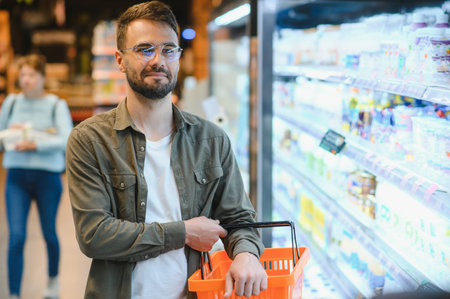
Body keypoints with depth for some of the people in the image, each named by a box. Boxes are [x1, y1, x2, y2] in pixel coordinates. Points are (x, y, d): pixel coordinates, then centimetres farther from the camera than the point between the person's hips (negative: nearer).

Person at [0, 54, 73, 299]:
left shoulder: (56, 105, -3)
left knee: (49, 233, 13)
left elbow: (66, 140, -15)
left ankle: (53, 278, 39)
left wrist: (35, 144, -26)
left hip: (47, 176, -2)